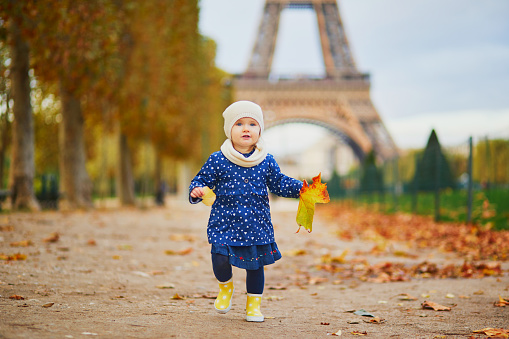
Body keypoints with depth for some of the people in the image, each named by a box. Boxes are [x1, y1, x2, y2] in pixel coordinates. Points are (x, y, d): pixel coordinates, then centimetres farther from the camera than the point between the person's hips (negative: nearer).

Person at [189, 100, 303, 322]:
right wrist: (196, 191, -22)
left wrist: (300, 188, 2)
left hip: (257, 225, 2)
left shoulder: (266, 161, 4)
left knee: (255, 264, 9)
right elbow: (202, 180, -1)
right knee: (220, 260, -14)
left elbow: (278, 184, 14)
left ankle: (254, 304, 29)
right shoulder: (217, 160, -5)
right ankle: (226, 285, 21)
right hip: (225, 223, -2)